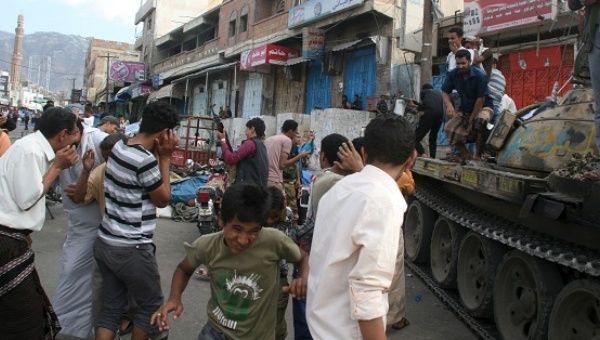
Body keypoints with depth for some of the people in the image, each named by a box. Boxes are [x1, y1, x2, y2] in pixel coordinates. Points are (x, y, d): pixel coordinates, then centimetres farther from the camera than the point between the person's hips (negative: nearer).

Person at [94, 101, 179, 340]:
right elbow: (163, 199, -8)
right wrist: (165, 157, -7)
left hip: (105, 243, 8)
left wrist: (157, 155, 3)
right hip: (131, 250, -8)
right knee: (151, 306, 13)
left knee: (111, 307, 16)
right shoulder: (146, 160, -22)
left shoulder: (118, 147, 4)